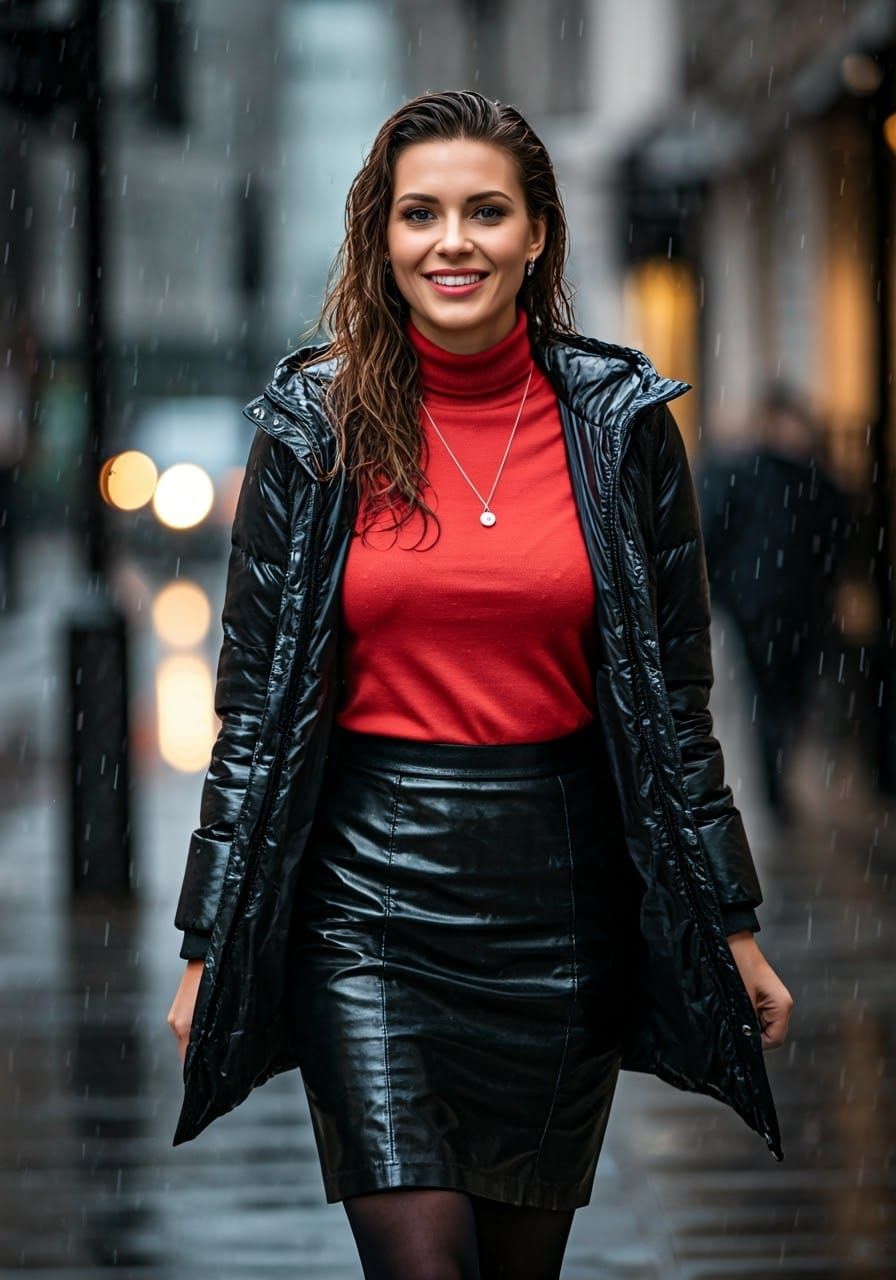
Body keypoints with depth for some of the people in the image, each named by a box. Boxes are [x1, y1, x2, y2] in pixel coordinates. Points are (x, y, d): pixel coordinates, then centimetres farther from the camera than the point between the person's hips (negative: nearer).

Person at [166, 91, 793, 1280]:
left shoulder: (620, 421, 1)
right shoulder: (314, 426, -1)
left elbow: (673, 694, 6)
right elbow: (257, 702, 2)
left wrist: (733, 925, 5)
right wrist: (212, 943, 1)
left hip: (563, 886, 1)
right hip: (369, 884, -1)